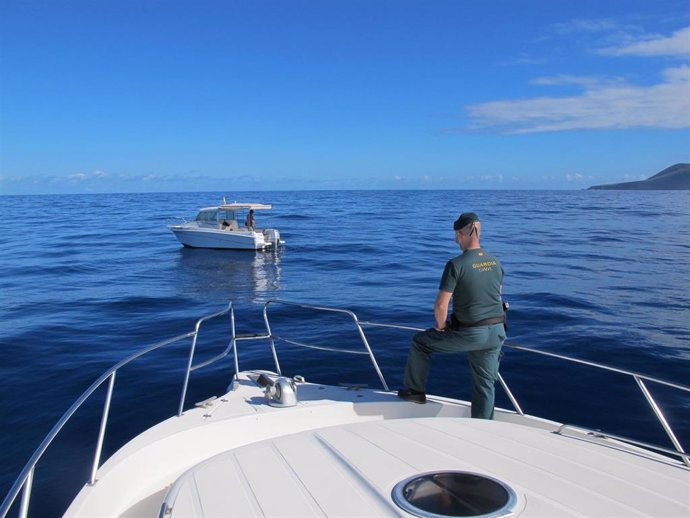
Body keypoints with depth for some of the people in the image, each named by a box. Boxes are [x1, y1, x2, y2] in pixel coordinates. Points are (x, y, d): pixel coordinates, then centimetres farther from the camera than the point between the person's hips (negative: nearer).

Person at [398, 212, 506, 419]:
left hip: (469, 334, -5)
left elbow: (440, 305, -18)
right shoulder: (496, 262, 5)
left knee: (420, 342, 16)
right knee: (485, 384, 15)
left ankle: (415, 391, 28)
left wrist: (441, 326, 1)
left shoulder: (456, 264, -16)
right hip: (496, 332, 6)